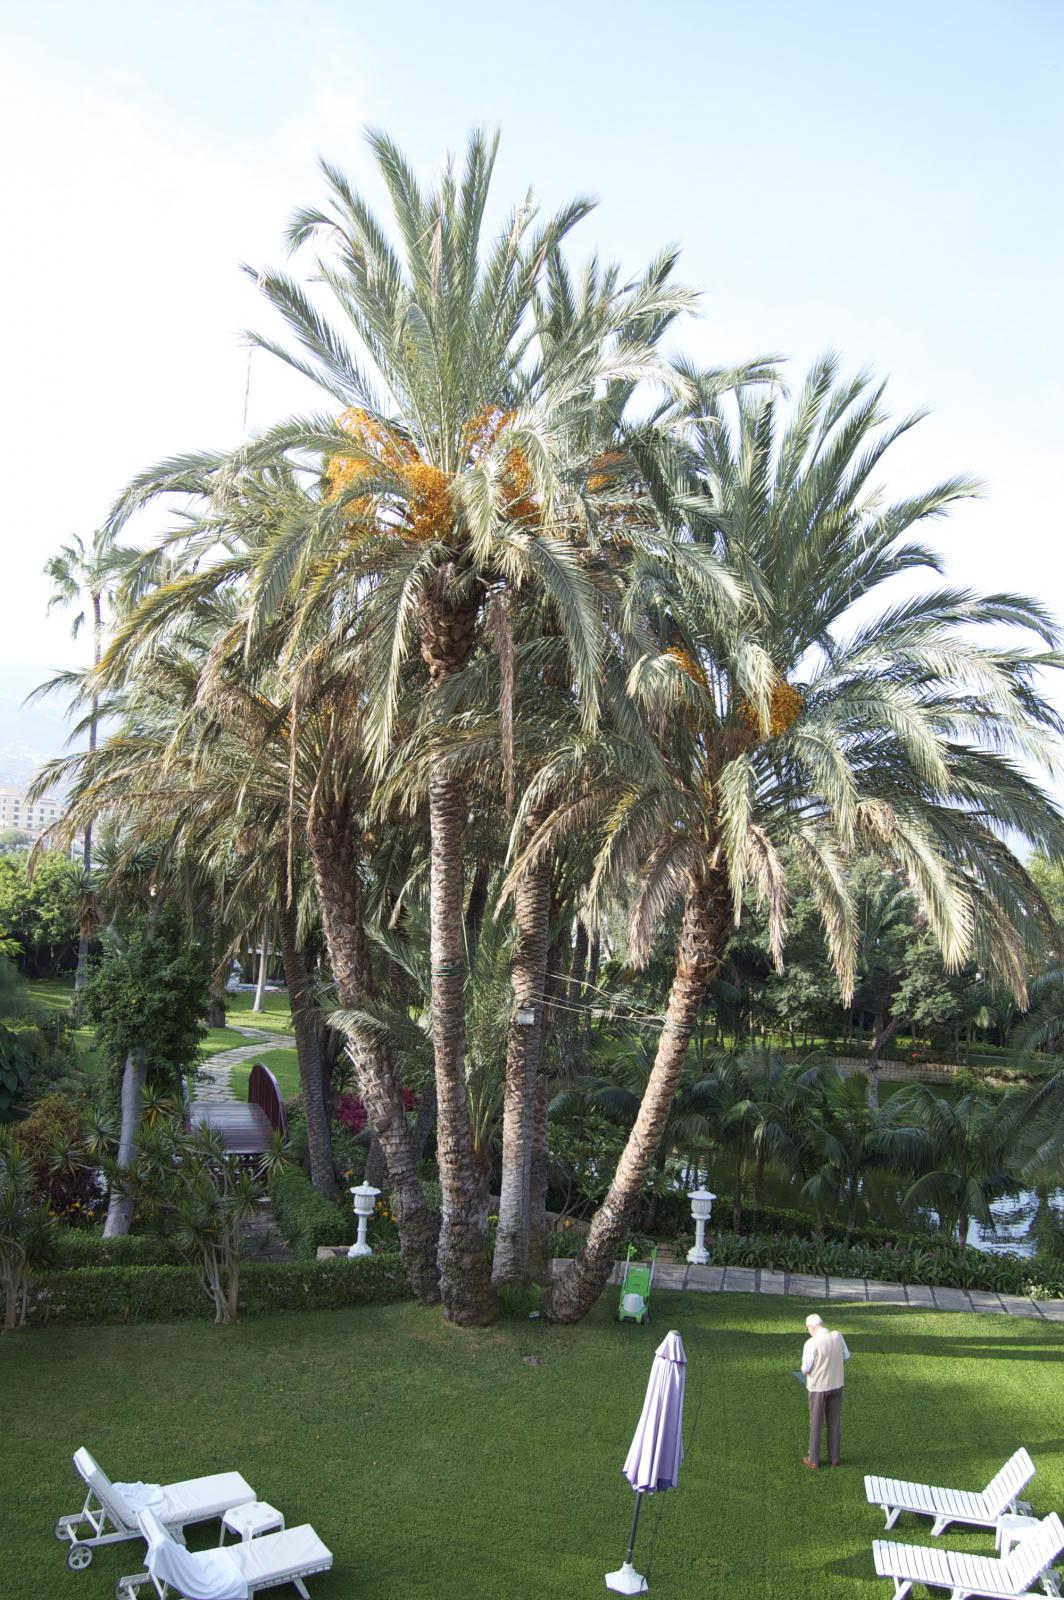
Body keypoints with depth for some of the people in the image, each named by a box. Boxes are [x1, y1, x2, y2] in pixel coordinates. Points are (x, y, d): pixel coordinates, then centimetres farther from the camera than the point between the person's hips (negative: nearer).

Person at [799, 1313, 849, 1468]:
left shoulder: (811, 1343, -22)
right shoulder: (838, 1336, -5)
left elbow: (805, 1369, -17)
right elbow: (846, 1357, 9)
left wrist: (804, 1368, 5)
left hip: (818, 1387, -5)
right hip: (836, 1385, 5)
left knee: (816, 1423, 10)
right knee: (834, 1422, 17)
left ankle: (814, 1459, 20)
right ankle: (834, 1458, 25)